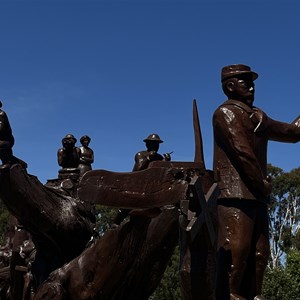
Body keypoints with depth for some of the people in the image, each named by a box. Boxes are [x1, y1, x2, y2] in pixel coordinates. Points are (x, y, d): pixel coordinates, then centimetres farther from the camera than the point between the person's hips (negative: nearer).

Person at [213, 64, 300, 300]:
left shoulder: (257, 116, 25)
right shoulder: (226, 112, -1)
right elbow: (242, 151, -12)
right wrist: (262, 183, -9)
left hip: (256, 195, 9)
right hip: (235, 192, -9)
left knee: (259, 253, 5)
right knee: (236, 248, -15)